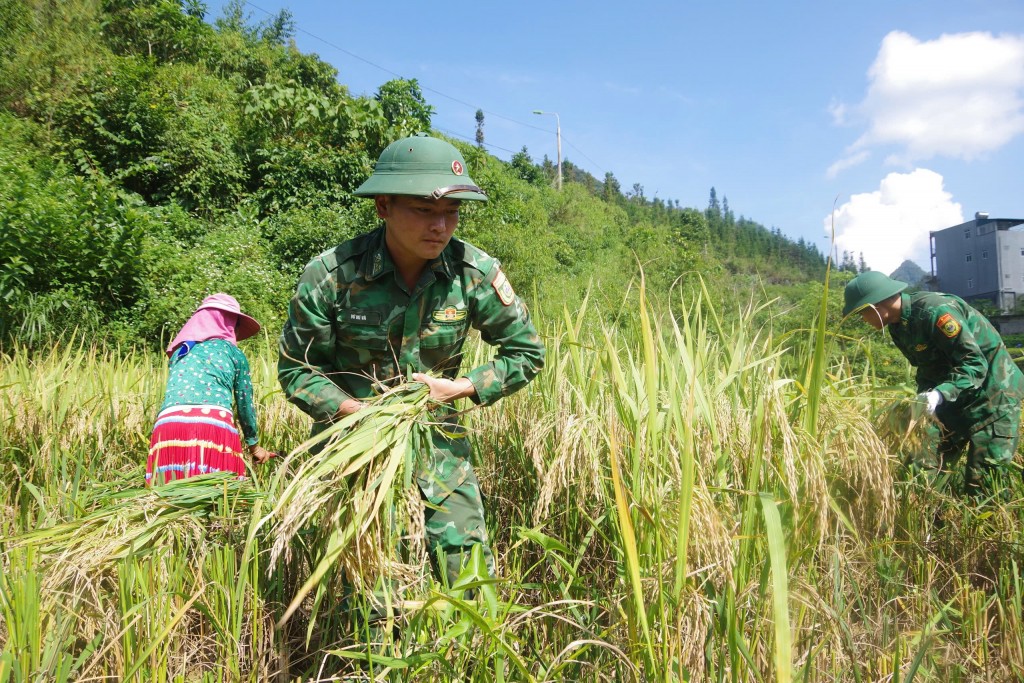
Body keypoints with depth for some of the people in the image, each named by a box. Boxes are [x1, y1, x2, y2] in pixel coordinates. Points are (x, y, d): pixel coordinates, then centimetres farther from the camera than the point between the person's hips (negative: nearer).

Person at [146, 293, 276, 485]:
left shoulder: (179, 352, 28)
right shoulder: (233, 353, 18)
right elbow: (245, 403, 22)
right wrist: (254, 445, 35)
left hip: (168, 425, 3)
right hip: (214, 426, -3)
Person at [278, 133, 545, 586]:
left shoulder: (475, 273, -15)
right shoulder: (330, 275, -19)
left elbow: (526, 352, -2)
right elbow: (295, 368, -6)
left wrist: (460, 388, -15)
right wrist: (355, 410, -22)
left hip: (437, 437, 2)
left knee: (470, 570, 3)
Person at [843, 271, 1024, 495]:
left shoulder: (934, 311, -28)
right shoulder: (899, 325, 0)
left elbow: (975, 363, -29)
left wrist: (941, 393, -41)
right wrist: (923, 399, -3)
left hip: (992, 393, -9)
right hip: (954, 398, 9)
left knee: (981, 486, -9)